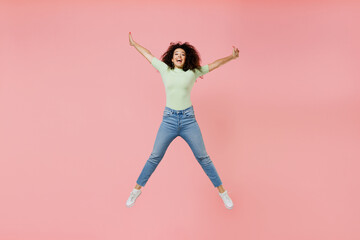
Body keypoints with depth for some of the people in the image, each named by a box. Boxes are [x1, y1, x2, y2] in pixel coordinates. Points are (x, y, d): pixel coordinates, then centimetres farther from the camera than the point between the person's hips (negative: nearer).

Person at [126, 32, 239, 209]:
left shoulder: (193, 72, 4)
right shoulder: (165, 69, 6)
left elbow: (214, 64, 9)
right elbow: (148, 55, 17)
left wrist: (232, 56, 2)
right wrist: (134, 44, 28)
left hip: (189, 120, 0)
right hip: (169, 120, 0)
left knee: (203, 157, 5)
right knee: (155, 157, 5)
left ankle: (222, 191, 17)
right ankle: (137, 190, 22)